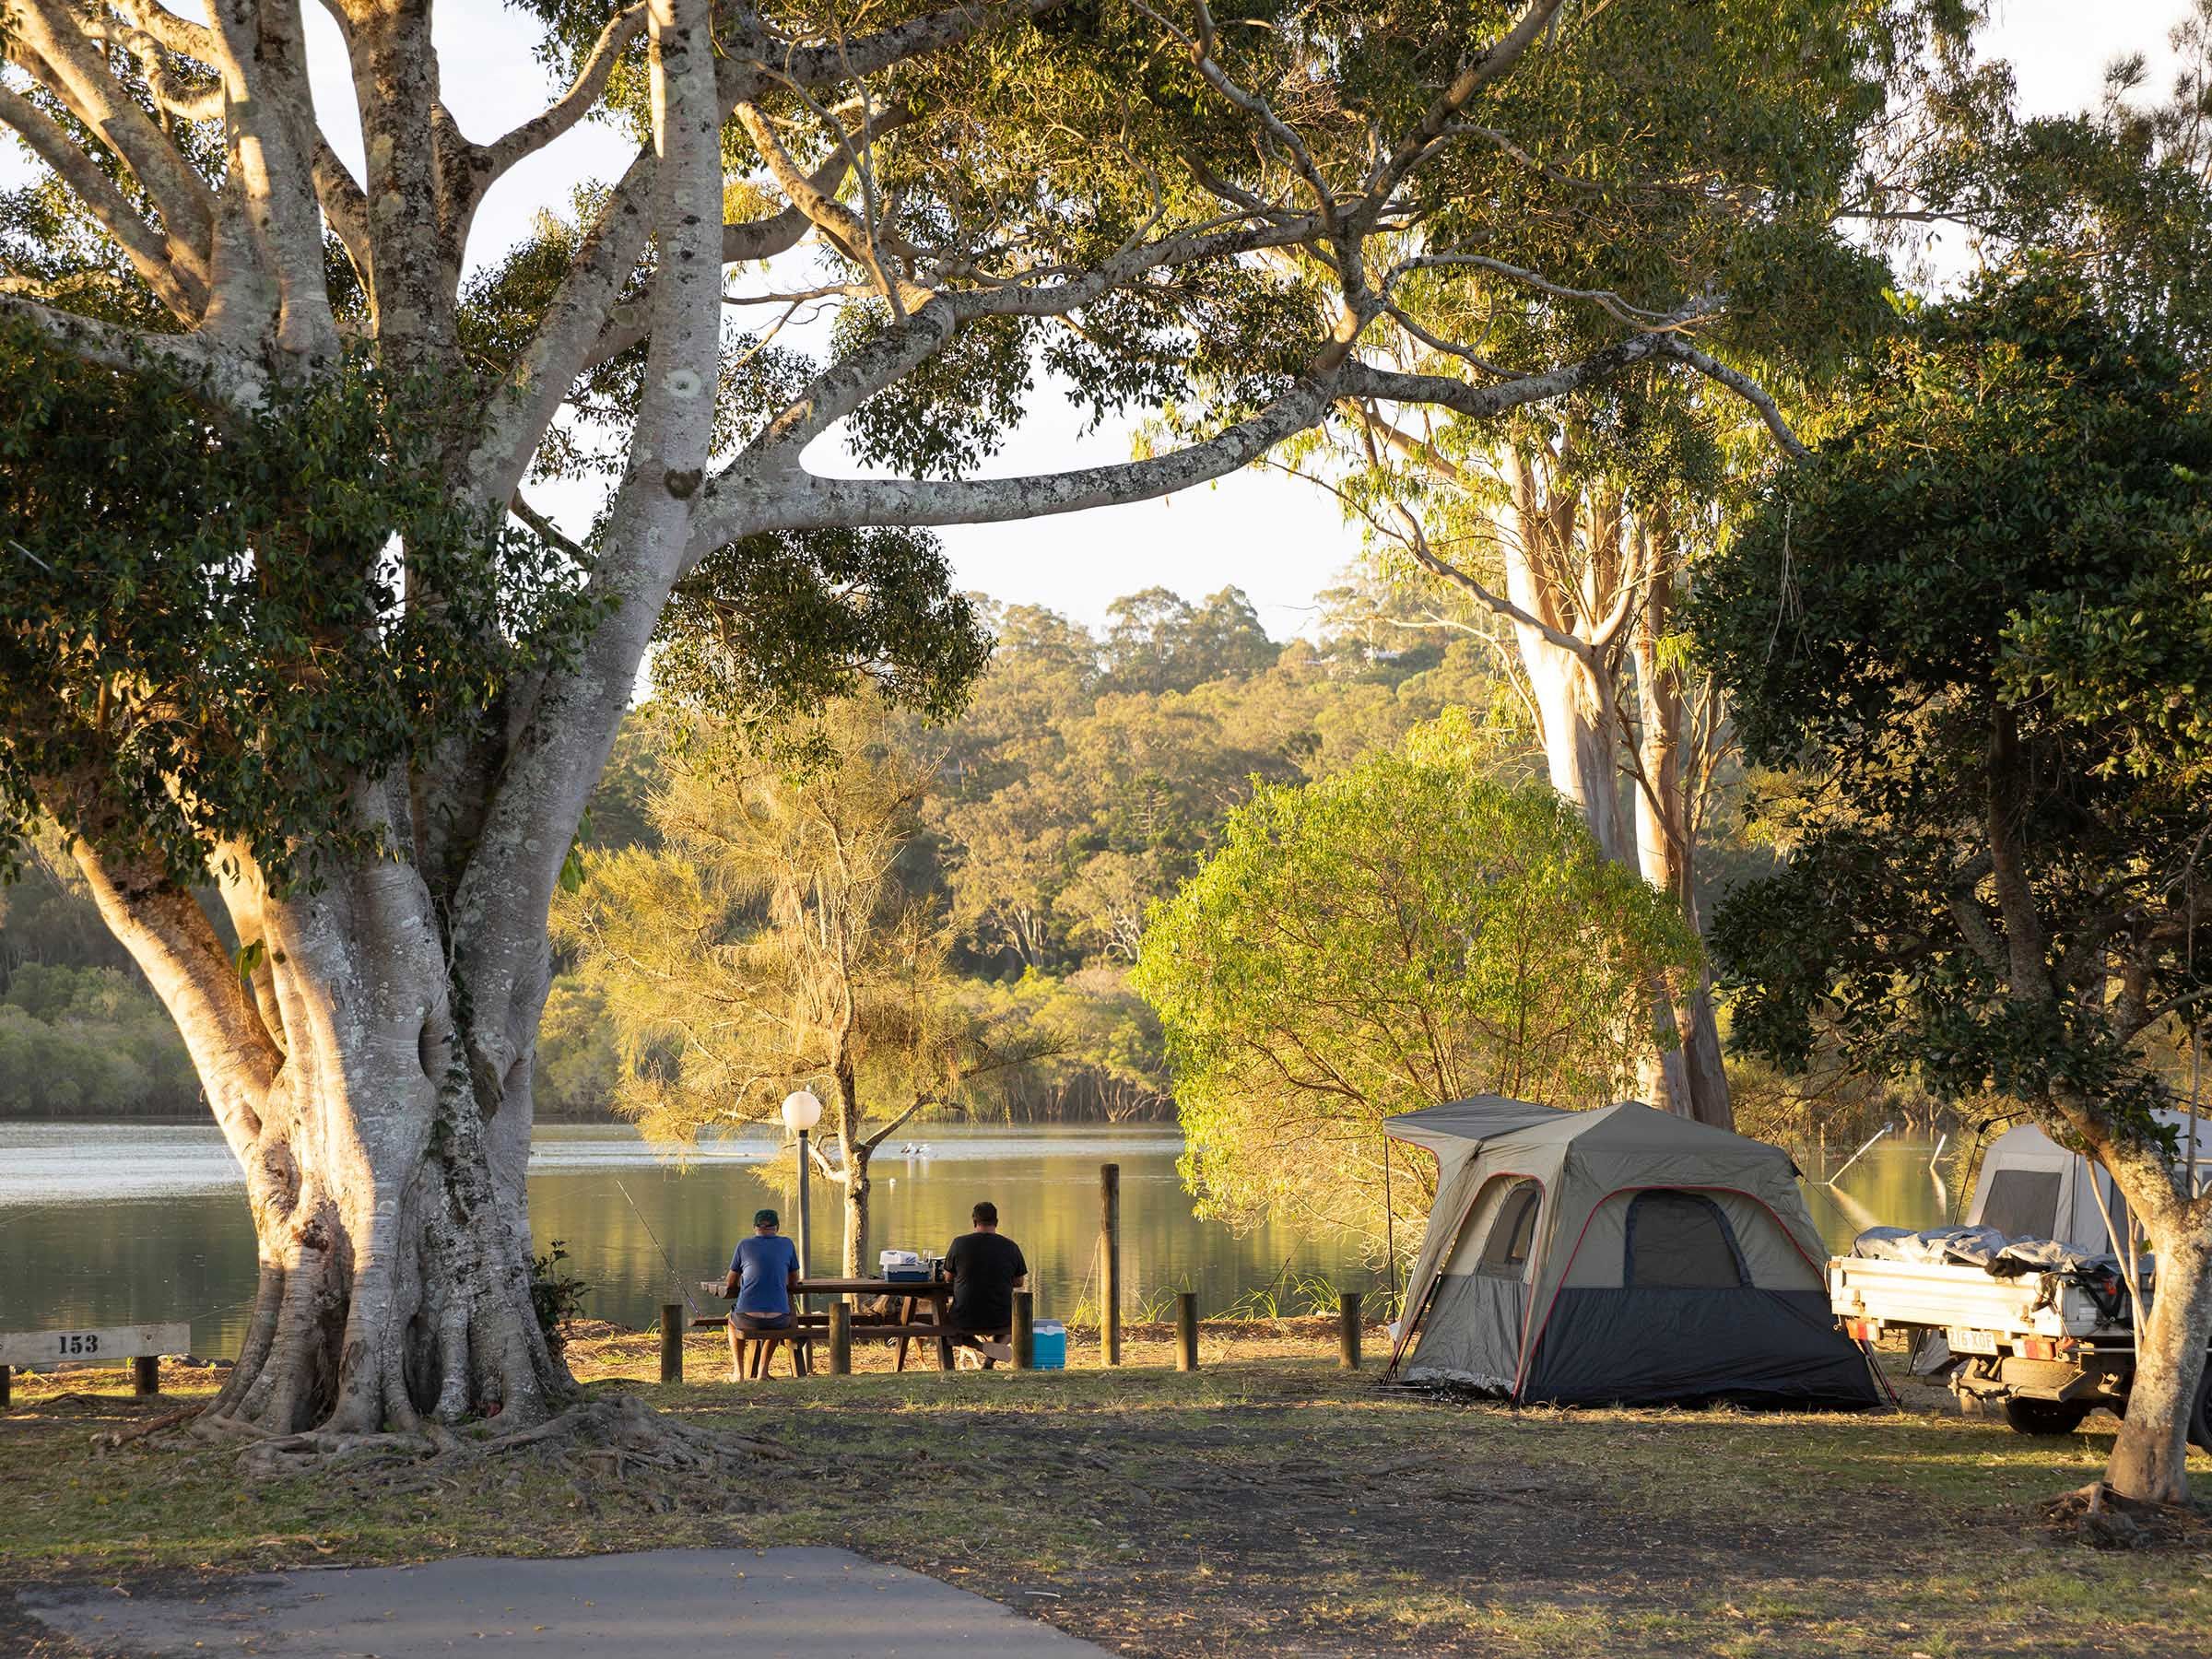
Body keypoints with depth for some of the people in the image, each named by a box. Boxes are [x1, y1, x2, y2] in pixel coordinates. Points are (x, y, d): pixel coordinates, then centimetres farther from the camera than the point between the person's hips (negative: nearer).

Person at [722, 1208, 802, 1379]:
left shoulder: (744, 1245, 5)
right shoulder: (787, 1244, 7)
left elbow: (730, 1283, 14)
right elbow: (794, 1283, 16)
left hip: (748, 1319, -1)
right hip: (779, 1318, 1)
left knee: (733, 1322, 36)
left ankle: (738, 1372, 27)